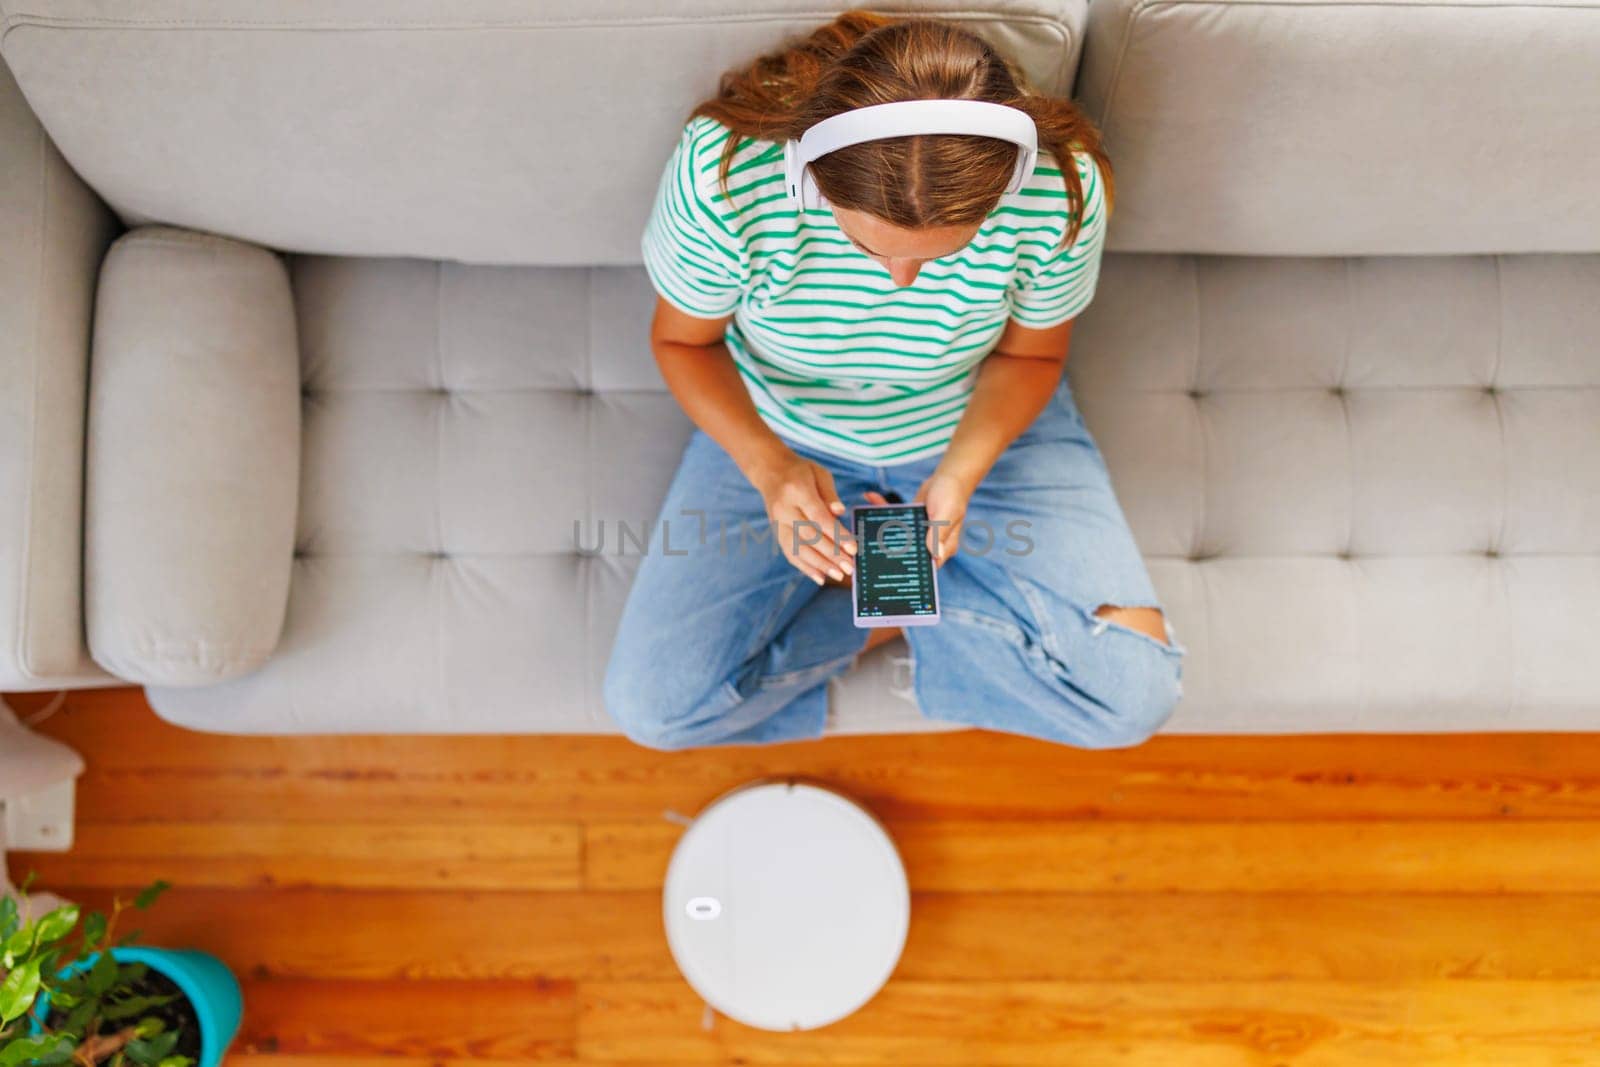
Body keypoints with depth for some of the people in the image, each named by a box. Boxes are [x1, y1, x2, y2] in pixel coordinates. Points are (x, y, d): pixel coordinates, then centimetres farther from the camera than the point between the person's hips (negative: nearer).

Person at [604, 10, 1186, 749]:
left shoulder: (1061, 188, -29)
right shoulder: (722, 174, -32)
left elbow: (1028, 355, -9)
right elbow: (684, 341, -13)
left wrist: (960, 474, -28)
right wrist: (768, 466, -32)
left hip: (984, 426, 0)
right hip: (782, 433, 0)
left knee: (1133, 693, -15)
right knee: (651, 706, -12)